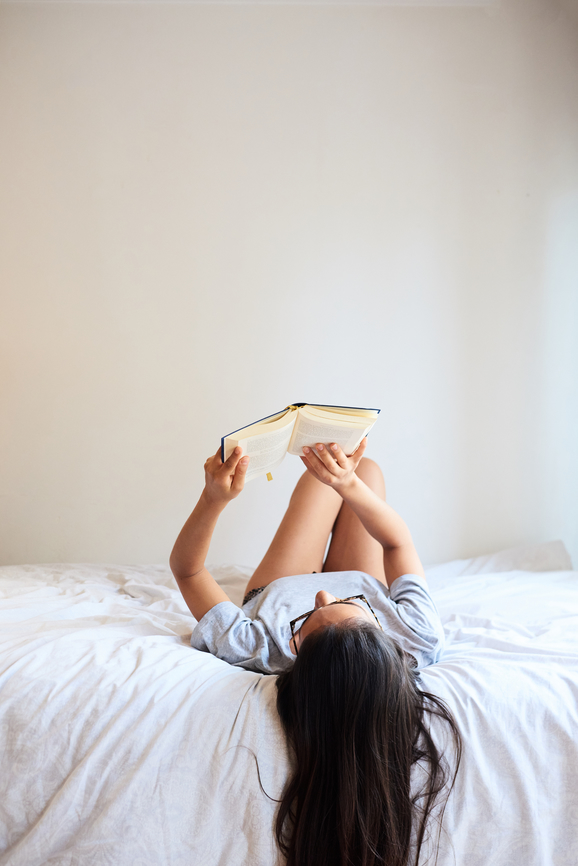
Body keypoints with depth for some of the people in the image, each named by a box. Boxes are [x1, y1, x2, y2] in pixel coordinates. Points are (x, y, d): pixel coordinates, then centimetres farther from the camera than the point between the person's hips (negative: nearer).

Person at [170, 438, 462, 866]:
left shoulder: (256, 648, -49)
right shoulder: (418, 638, -46)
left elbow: (186, 568, -34)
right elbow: (397, 540, -30)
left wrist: (214, 499, -49)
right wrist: (349, 484, -45)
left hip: (276, 592, 0)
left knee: (323, 478, 10)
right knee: (367, 468, 10)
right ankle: (348, 476, 51)